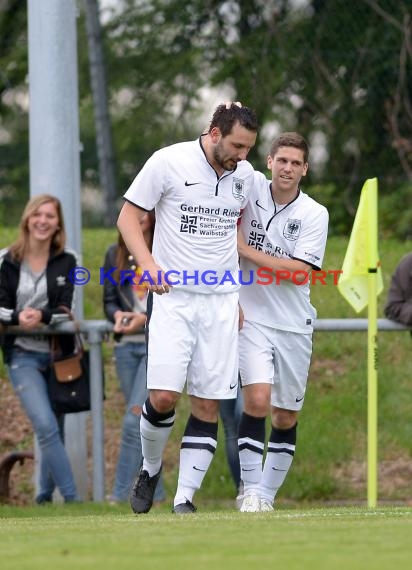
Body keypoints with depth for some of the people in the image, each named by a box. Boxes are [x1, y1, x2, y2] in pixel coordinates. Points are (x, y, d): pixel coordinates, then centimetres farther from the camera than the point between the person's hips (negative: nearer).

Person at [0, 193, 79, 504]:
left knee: (55, 430, 9)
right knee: (46, 426, -17)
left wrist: (42, 316, -28)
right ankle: (72, 498, -18)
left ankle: (45, 496, 26)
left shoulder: (66, 261, 1)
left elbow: (64, 310, -6)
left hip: (58, 353, 2)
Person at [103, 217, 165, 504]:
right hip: (126, 344, 5)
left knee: (135, 419, -13)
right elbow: (109, 300, 12)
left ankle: (120, 495, -12)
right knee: (145, 425, 9)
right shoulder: (115, 253, 10)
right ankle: (156, 494, 16)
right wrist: (118, 315, -10)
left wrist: (145, 318, -17)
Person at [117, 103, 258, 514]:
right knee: (163, 396, -13)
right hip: (172, 296, -4)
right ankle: (150, 468, 15)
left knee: (208, 404, -2)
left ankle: (185, 497, 3)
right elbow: (128, 216, -1)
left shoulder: (244, 174, 7)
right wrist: (148, 262, -17)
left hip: (221, 302, 4)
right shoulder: (168, 162, -7)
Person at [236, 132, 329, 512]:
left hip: (294, 324, 2)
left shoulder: (315, 214, -5)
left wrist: (246, 250, -16)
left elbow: (300, 272, -13)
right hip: (252, 319, -2)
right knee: (257, 399, -20)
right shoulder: (252, 188, -4)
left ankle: (267, 495, 21)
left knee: (287, 417, 8)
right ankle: (250, 490, -12)